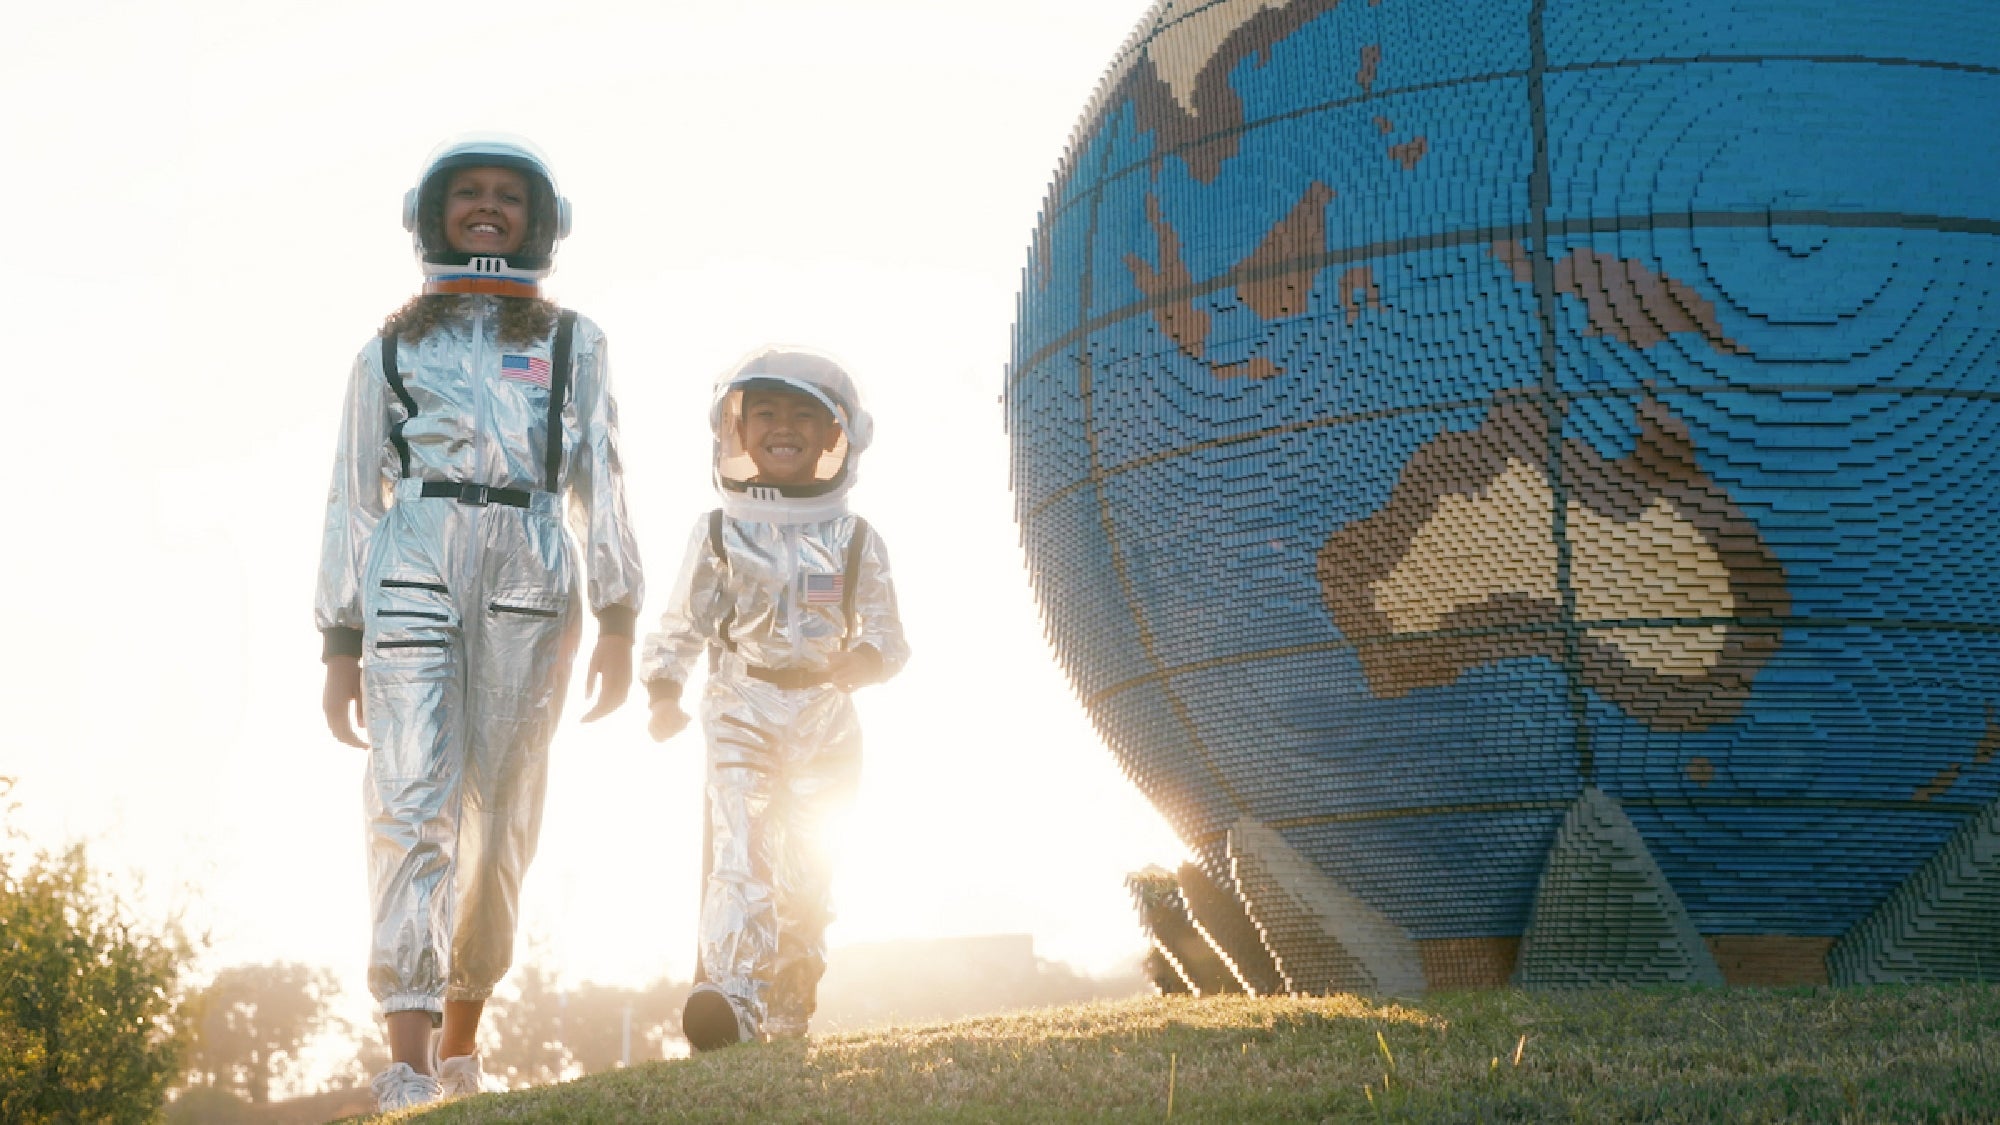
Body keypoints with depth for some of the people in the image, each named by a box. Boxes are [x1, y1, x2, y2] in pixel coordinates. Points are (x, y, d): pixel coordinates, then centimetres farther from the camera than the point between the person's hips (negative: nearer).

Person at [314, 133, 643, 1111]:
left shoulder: (570, 344, 16)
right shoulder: (389, 351, 17)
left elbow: (600, 486, 10)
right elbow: (353, 500, 14)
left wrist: (618, 622, -1)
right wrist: (339, 646, 7)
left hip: (530, 587, 1)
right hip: (413, 574, -1)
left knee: (501, 819, 3)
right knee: (413, 800, -15)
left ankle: (460, 1047, 19)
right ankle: (406, 1067, -23)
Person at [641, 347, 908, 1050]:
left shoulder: (856, 542, 10)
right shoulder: (718, 535, 8)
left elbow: (887, 636, 10)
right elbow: (681, 627, 10)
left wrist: (862, 659, -13)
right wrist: (662, 694, -6)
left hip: (826, 721, 2)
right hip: (741, 711, -1)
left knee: (806, 868, 3)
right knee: (737, 844, -19)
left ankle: (788, 1015, 14)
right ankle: (729, 993, -30)